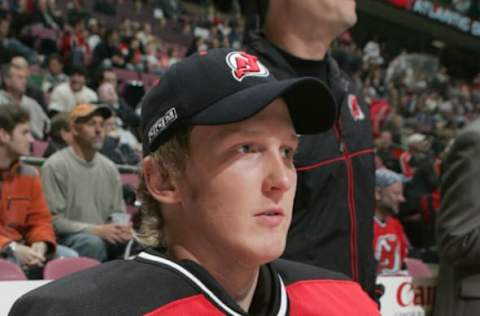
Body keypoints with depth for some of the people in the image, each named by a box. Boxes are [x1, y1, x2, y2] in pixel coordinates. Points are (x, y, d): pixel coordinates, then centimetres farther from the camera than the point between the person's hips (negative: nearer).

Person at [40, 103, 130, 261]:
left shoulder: (109, 167, 13)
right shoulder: (55, 166, -6)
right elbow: (53, 220, -11)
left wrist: (121, 228, -8)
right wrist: (96, 230, -19)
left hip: (105, 236, 5)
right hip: (68, 238, -5)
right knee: (93, 243, -36)